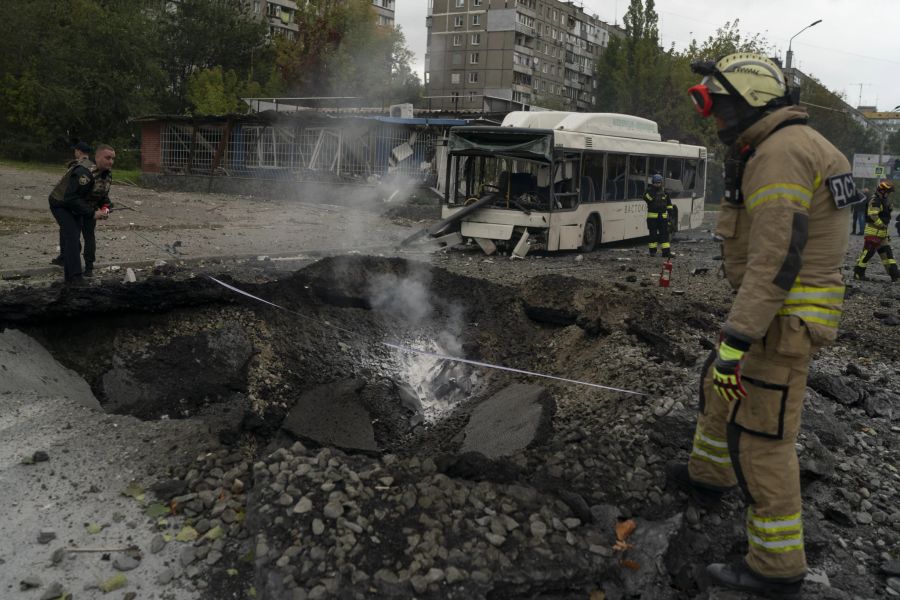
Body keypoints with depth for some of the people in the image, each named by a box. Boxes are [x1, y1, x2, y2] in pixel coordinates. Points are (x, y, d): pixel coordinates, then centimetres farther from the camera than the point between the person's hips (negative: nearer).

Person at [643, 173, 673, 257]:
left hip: (663, 217, 3)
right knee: (653, 234, 2)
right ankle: (652, 251, 10)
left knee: (664, 234, 0)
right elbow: (646, 198, -19)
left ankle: (666, 252, 1)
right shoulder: (649, 191, 2)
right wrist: (651, 192, -26)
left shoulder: (665, 193, 10)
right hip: (652, 217, -2)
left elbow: (669, 205, 17)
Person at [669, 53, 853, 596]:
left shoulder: (780, 153, -21)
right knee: (720, 384, 27)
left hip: (782, 318, -10)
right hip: (791, 306, 10)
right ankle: (708, 474, 47)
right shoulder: (793, 148, 13)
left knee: (759, 434, -2)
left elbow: (775, 260, -28)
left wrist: (735, 343, -28)